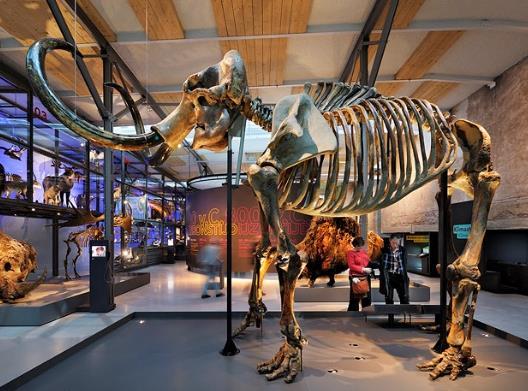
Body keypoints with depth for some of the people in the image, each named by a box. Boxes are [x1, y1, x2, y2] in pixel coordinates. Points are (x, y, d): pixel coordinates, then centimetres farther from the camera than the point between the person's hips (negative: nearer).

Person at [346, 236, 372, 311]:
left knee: (366, 296, 14)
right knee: (355, 298, -2)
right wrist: (363, 269, -22)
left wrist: (370, 268, -3)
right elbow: (351, 266, -16)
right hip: (356, 277, -6)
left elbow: (368, 261, 18)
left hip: (365, 277, 6)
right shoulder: (350, 252, -9)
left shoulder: (364, 251, 9)